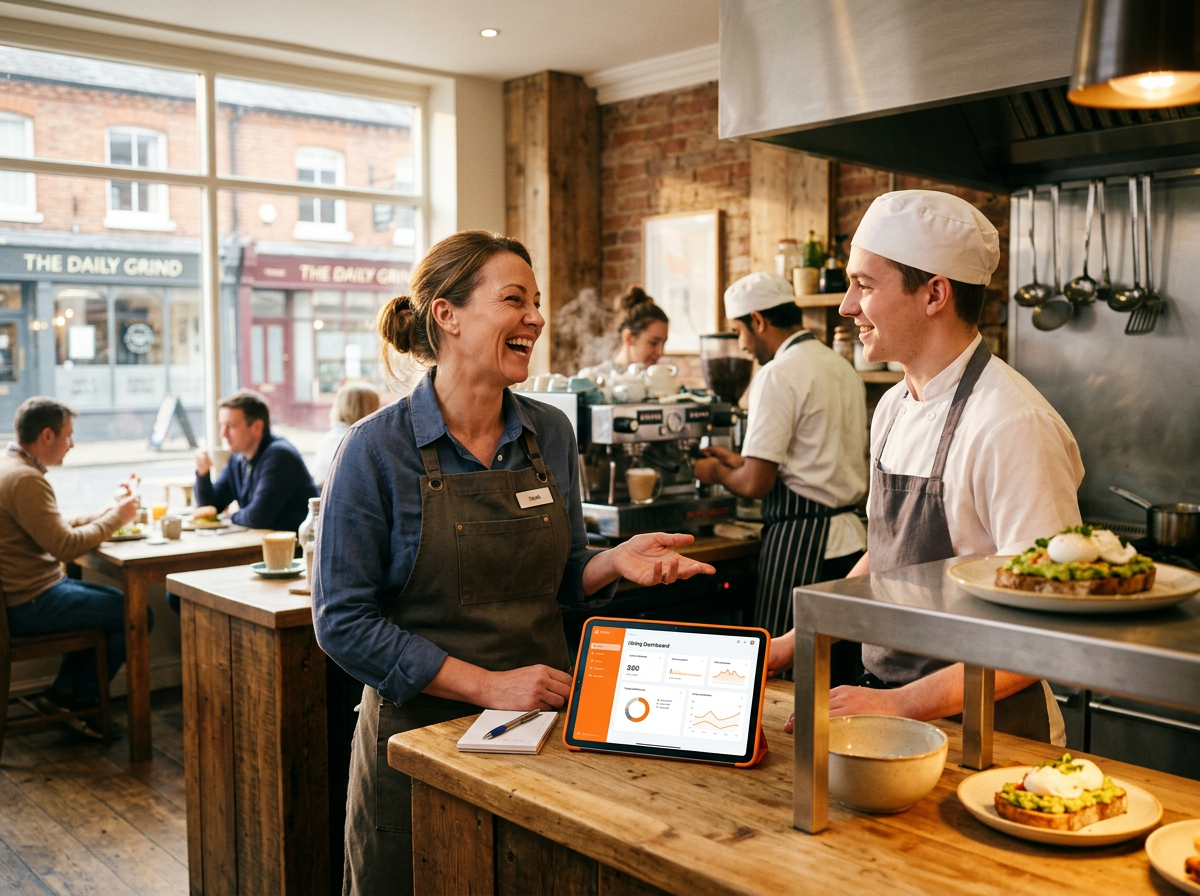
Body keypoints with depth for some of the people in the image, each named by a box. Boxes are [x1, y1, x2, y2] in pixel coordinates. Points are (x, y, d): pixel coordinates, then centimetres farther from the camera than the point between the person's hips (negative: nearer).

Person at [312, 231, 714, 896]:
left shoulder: (550, 434, 0)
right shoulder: (376, 449, -14)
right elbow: (343, 622, -15)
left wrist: (615, 562, -11)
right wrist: (488, 685, -19)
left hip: (544, 720, 4)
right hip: (421, 734, -4)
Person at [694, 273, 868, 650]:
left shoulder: (778, 375, -13)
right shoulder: (843, 368, 14)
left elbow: (755, 484, -15)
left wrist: (716, 471, 6)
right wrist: (741, 461, 26)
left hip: (800, 538, -9)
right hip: (850, 537, 9)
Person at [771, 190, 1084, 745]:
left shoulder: (1012, 427, -18)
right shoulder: (894, 408, 9)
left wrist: (901, 704, -21)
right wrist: (795, 642, 12)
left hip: (982, 729, -7)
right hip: (887, 707, 7)